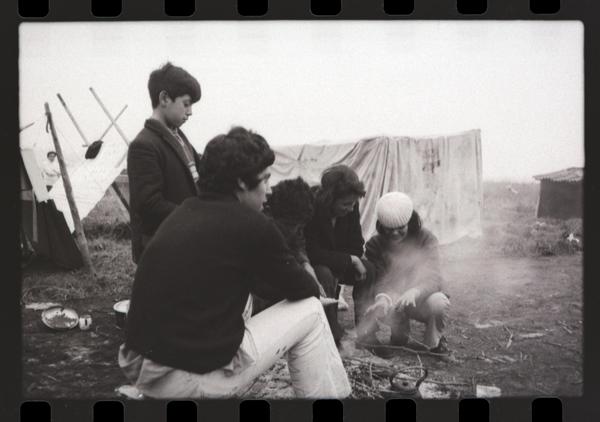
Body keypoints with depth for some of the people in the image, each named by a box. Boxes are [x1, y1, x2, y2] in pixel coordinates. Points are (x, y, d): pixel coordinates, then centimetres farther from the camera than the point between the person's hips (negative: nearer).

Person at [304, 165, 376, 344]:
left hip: (338, 264, 6)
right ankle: (334, 337, -26)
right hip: (308, 264, -5)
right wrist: (350, 260, -28)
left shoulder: (350, 208, -11)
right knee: (324, 275, -36)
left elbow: (356, 247, -5)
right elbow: (313, 254, -31)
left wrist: (339, 272, -21)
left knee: (368, 270, -19)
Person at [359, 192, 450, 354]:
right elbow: (375, 281, -15)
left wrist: (415, 291, -44)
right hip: (392, 302, 1)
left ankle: (433, 341, -3)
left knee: (438, 302, -36)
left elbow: (435, 278, -21)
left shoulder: (425, 239, -10)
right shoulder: (375, 245, -5)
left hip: (419, 301, -1)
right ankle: (400, 337, 12)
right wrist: (381, 297, -40)